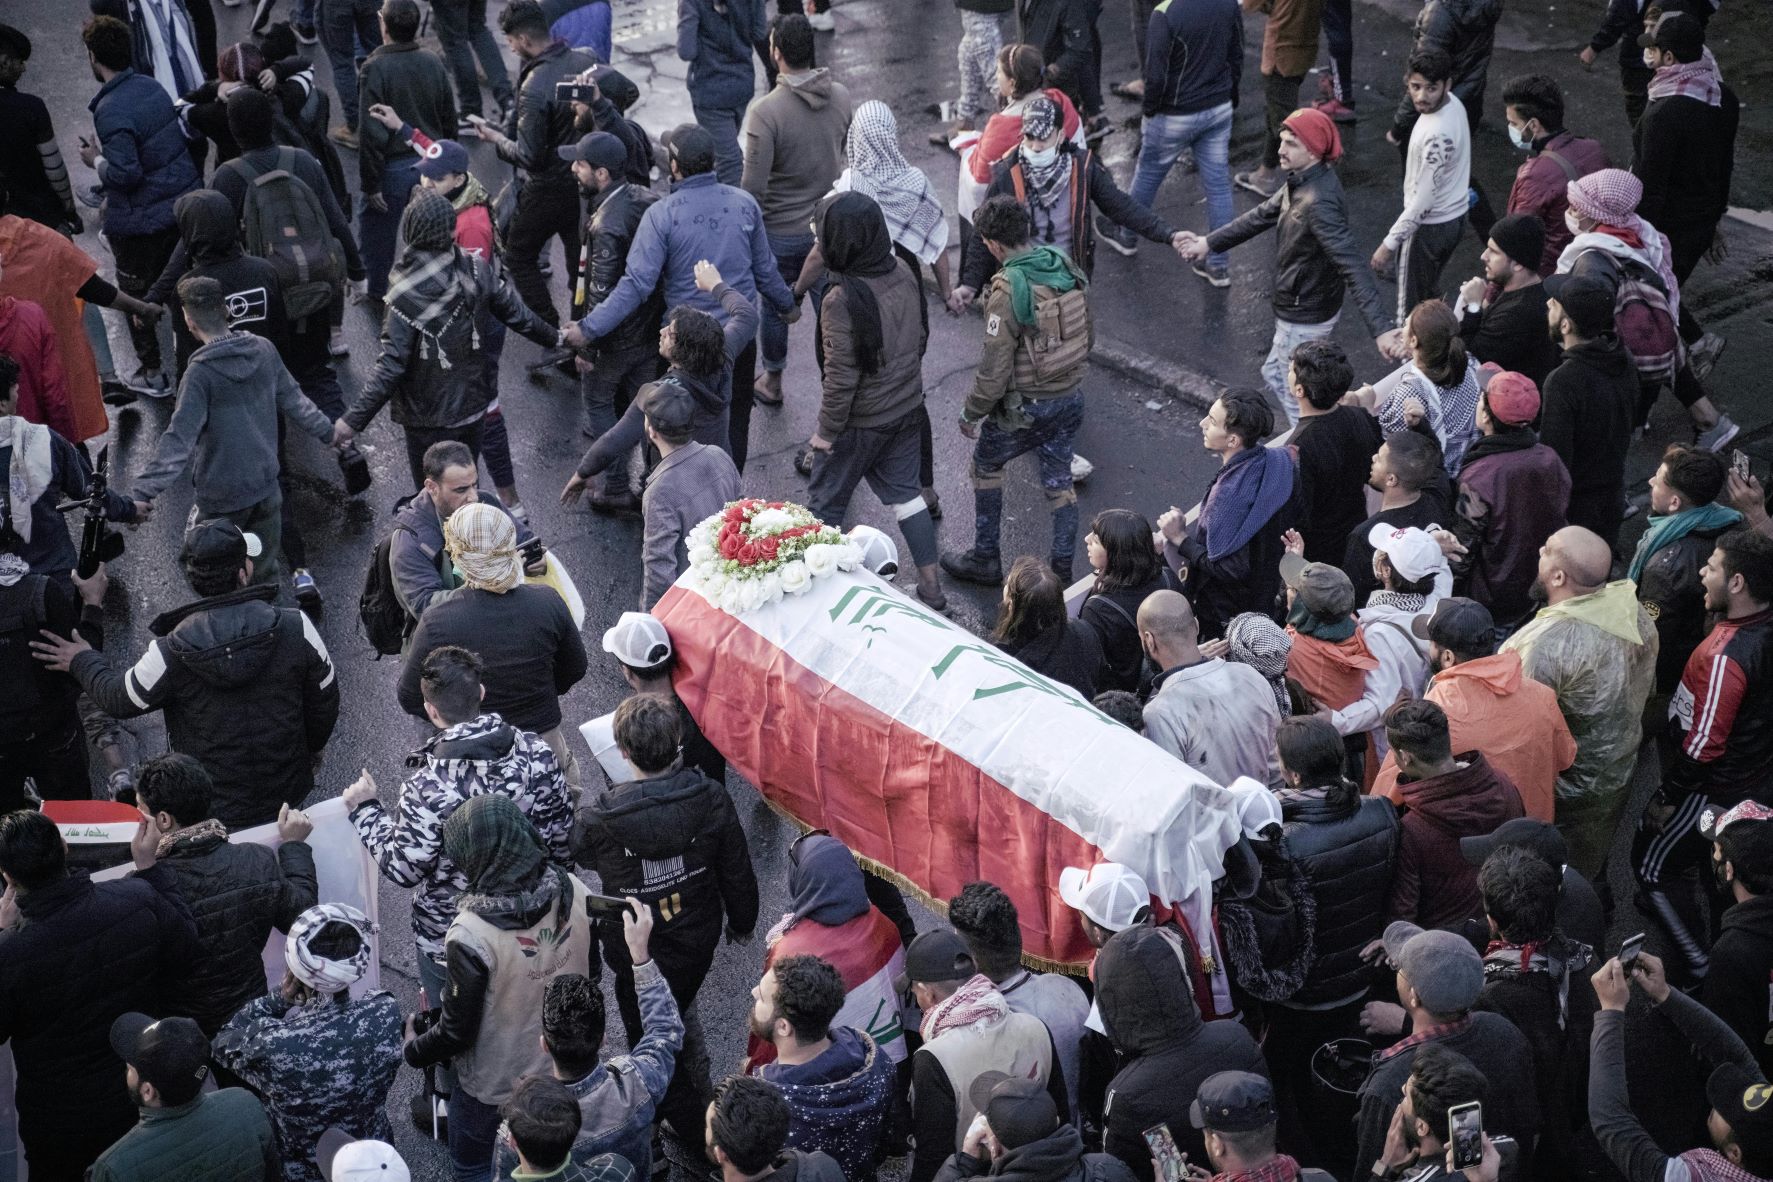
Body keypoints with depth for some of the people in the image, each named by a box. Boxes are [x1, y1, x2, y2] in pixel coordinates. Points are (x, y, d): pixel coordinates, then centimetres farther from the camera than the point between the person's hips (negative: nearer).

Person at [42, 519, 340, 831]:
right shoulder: (295, 627, -20)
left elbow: (119, 699, -3)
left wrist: (83, 662, 18)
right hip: (288, 795, 1)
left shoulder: (171, 652, -22)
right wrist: (311, 747, 17)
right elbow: (325, 700, -6)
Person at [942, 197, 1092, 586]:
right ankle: (1062, 571, 24)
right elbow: (1089, 336, 9)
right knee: (1058, 480, 19)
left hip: (1026, 407, -6)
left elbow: (994, 371, -22)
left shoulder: (1007, 293, -26)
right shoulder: (1067, 268, -3)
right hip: (1072, 399, 6)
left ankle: (985, 560, 26)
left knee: (985, 463, 19)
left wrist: (971, 415, -7)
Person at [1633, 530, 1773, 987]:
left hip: (1710, 788, -9)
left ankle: (1695, 963, 9)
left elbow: (1704, 743, -29)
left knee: (1649, 865, 9)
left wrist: (1667, 797, -15)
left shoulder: (1726, 656, -34)